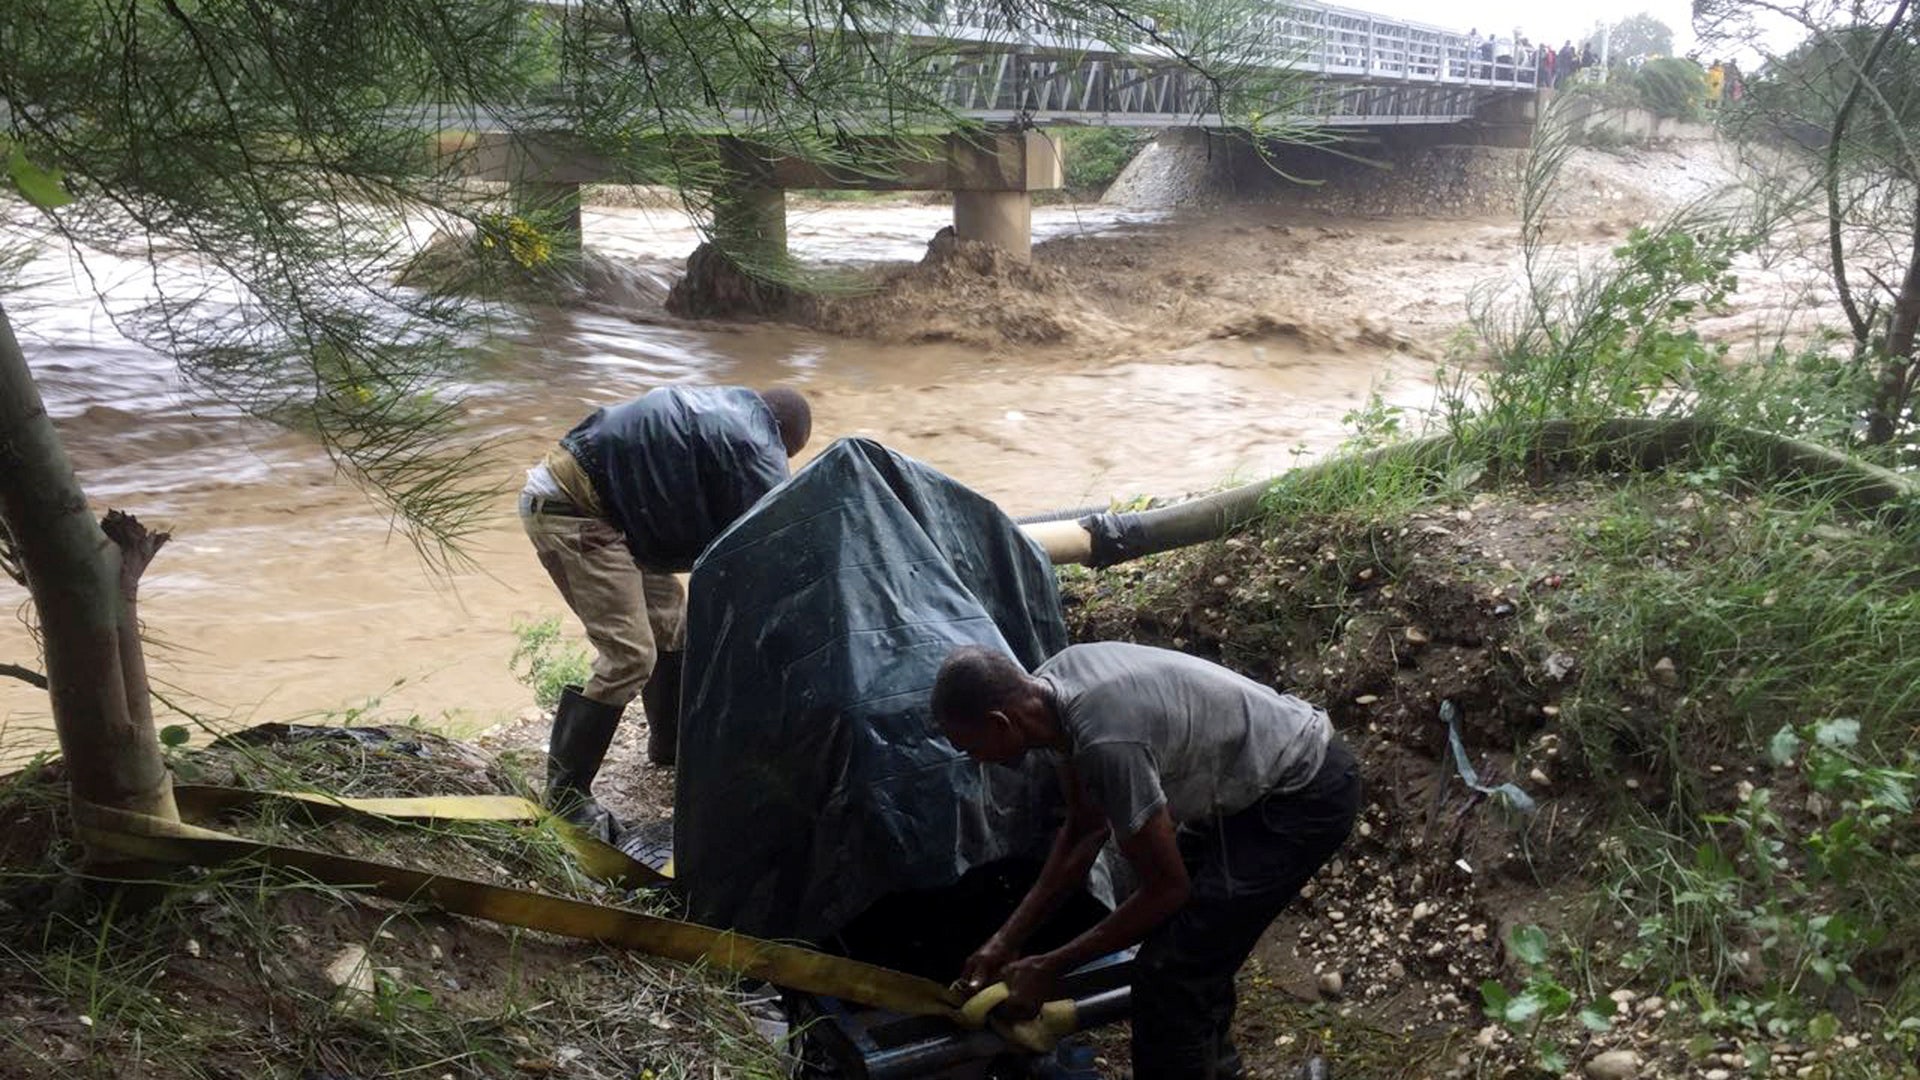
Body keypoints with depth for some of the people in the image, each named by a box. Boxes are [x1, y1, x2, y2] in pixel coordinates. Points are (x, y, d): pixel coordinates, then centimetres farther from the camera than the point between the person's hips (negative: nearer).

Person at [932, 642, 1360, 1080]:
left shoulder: (1107, 743, -33)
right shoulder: (1051, 687, -5)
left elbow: (1167, 889, -20)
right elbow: (1085, 830, 7)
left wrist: (1048, 968, -12)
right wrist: (1007, 939, 5)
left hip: (1307, 797, -9)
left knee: (1168, 972, -10)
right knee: (1191, 950, 21)